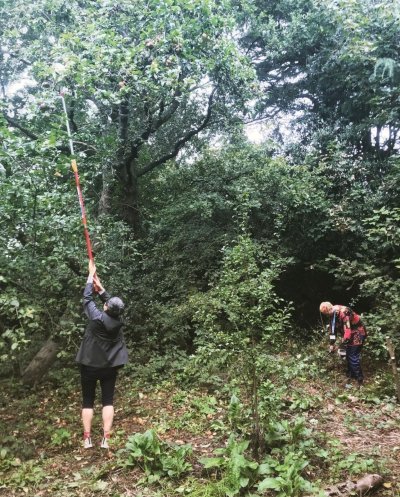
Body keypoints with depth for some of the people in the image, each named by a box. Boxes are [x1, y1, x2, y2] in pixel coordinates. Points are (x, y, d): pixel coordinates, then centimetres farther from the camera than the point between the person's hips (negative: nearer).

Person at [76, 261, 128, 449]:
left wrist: (91, 274, 1)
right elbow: (113, 303, 10)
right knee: (108, 401, 7)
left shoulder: (97, 317, -19)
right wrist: (101, 288, 9)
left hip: (90, 365, -2)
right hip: (110, 367, 3)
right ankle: (106, 439, 4)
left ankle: (87, 439, 12)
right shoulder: (118, 320, -8)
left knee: (87, 401, 9)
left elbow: (87, 298, -7)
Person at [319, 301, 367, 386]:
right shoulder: (333, 315, 0)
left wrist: (345, 340, -30)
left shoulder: (343, 312, -30)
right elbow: (332, 329, 7)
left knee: (353, 357, -7)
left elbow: (348, 328, -33)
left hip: (357, 334, -9)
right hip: (350, 335, 9)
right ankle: (350, 374, 31)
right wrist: (331, 343, 8)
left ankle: (359, 379, 3)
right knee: (348, 355, 16)